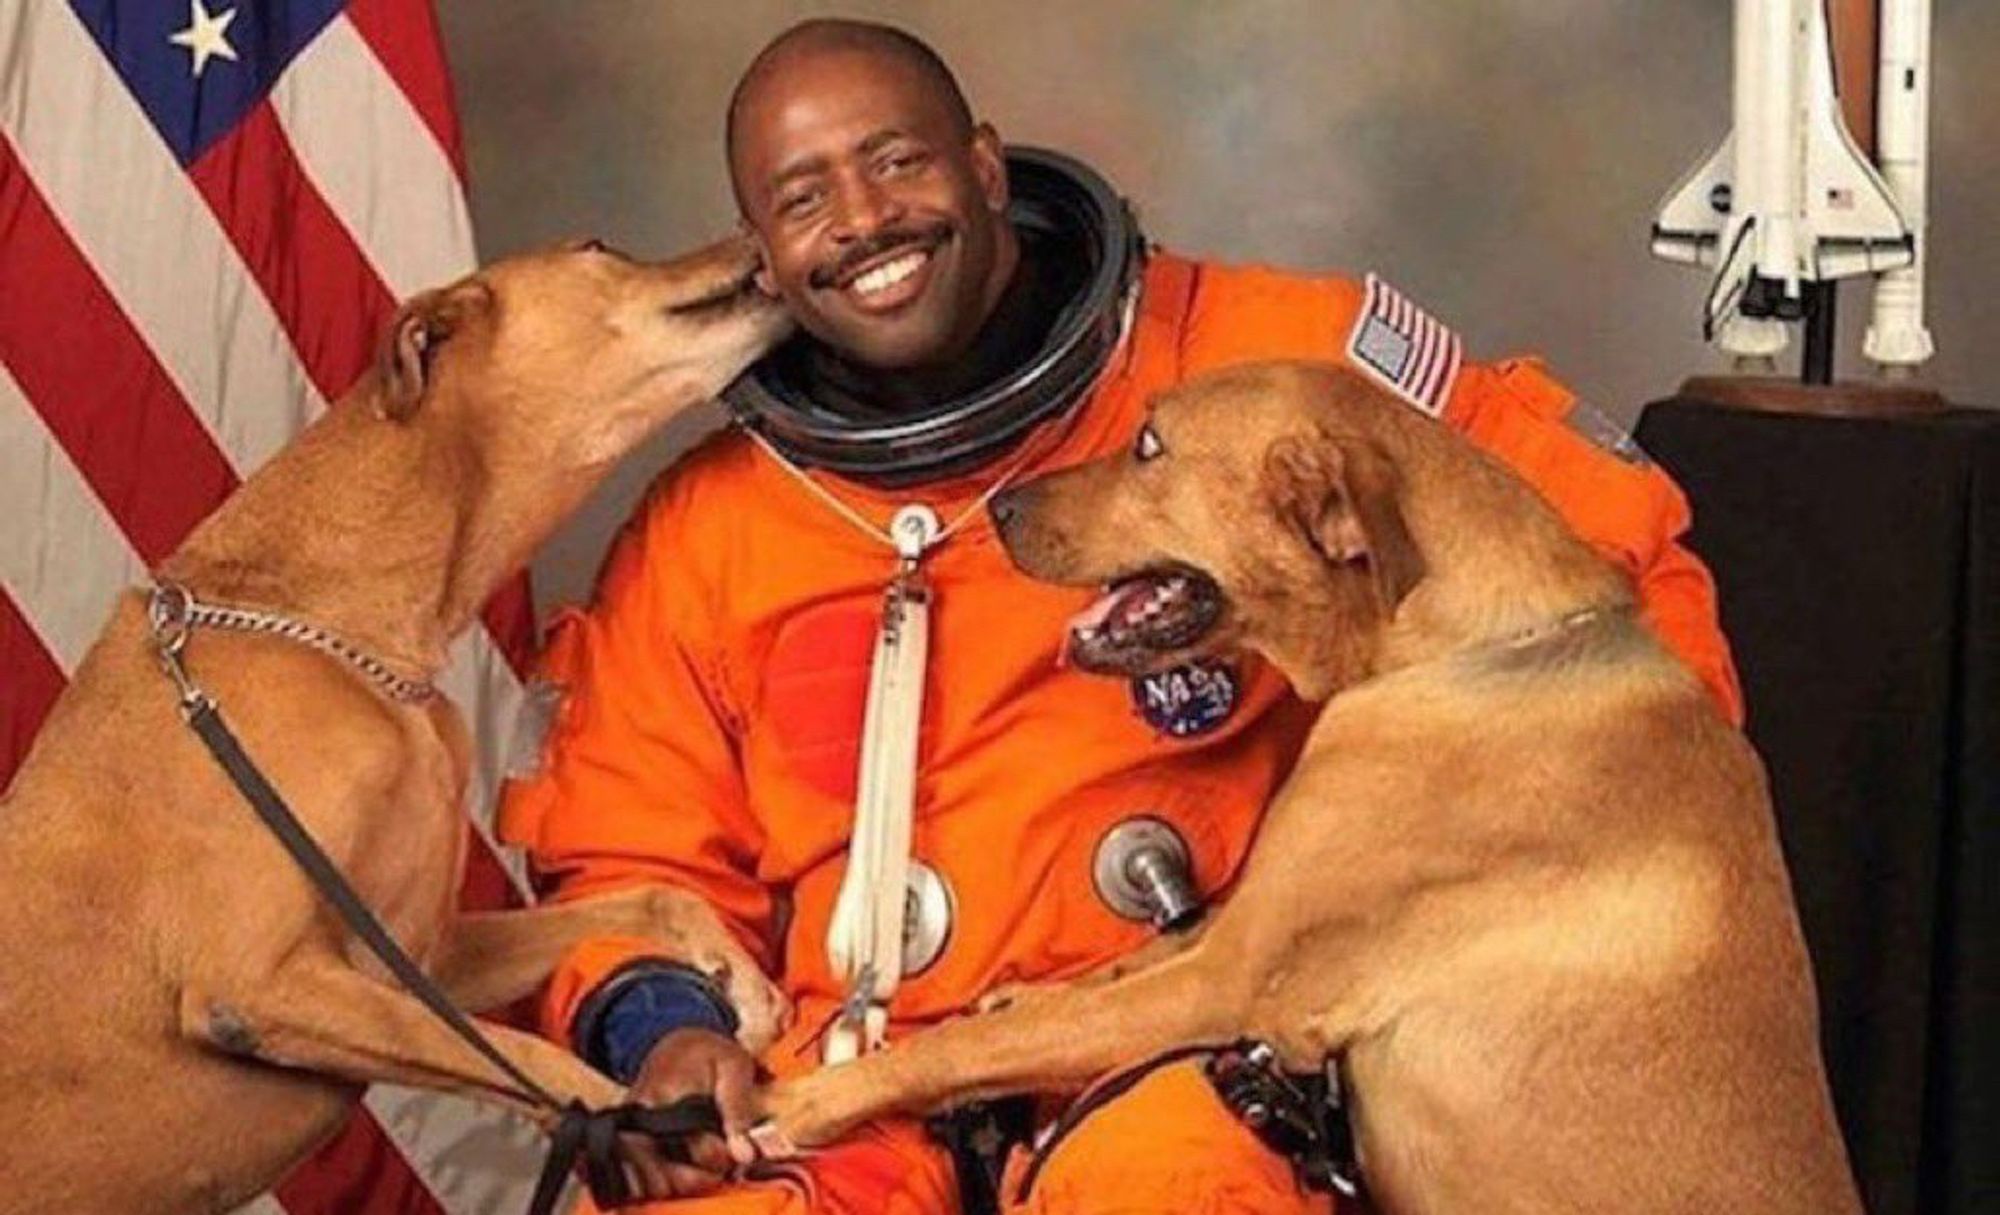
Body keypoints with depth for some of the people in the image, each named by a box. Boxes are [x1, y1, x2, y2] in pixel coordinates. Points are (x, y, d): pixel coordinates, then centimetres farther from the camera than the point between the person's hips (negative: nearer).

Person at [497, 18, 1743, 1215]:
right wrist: (659, 1027, -5)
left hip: (1207, 1031, -2)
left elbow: (1611, 540, 8)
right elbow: (625, 858, 16)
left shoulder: (1253, 358, 3)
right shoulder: (697, 533, 12)